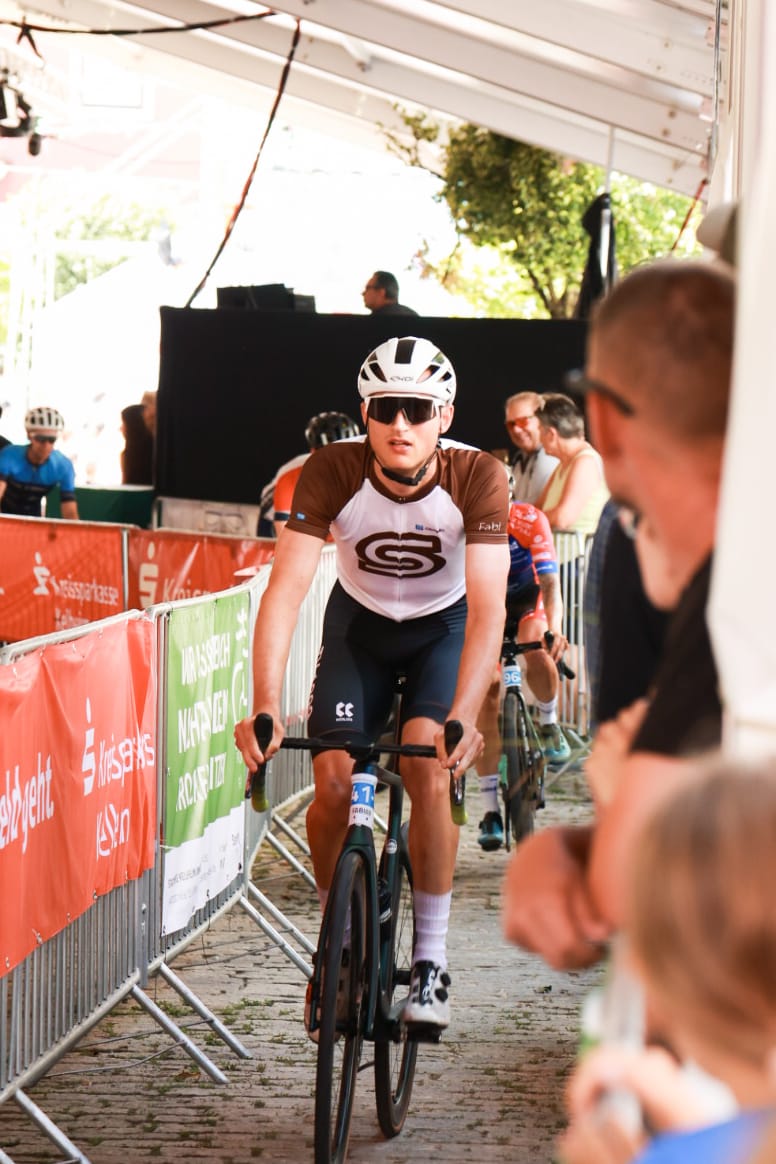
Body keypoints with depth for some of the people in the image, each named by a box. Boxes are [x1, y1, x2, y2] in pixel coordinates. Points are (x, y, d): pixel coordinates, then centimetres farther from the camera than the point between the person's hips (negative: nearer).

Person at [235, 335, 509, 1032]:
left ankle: (432, 957, -11)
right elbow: (286, 589, -34)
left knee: (428, 763, -24)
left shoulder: (478, 477, -30)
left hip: (446, 625, -1)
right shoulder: (333, 472, -28)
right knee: (334, 784, -14)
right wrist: (265, 709, -46)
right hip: (360, 622, 1)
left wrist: (463, 717, -48)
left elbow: (487, 607, -35)